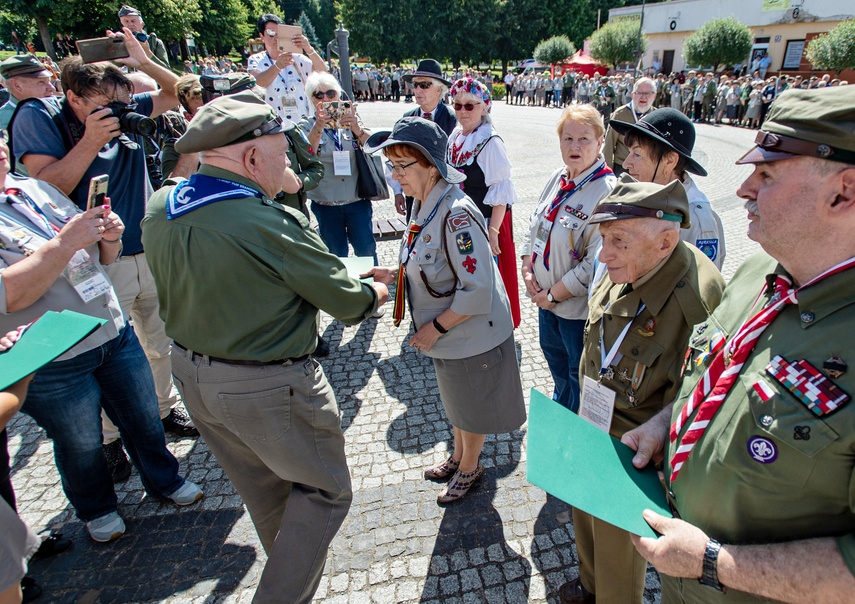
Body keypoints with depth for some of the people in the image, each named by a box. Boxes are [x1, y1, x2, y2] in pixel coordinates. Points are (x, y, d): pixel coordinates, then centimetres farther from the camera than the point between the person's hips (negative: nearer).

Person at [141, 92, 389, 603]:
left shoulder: (160, 208, -3)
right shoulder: (271, 222, -25)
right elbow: (344, 298, -15)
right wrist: (373, 293, 7)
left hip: (193, 373, 9)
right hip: (270, 388, -8)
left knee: (262, 489, 28)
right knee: (325, 489, 15)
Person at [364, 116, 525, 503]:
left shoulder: (456, 213, -29)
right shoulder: (424, 205, -1)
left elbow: (477, 289, -30)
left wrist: (435, 328, -21)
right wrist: (393, 274, -3)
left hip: (471, 335, -8)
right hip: (446, 335, 8)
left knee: (471, 406, 17)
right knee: (455, 401, 28)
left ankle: (469, 468, 43)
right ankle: (458, 456, 52)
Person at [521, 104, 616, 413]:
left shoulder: (608, 192, -23)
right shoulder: (557, 178, 1)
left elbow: (596, 263, -26)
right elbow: (534, 226, 9)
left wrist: (554, 294, -18)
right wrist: (527, 270, -4)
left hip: (578, 306, -8)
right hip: (545, 296, 8)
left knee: (579, 373, 15)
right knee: (554, 354, 29)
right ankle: (561, 408, 57)